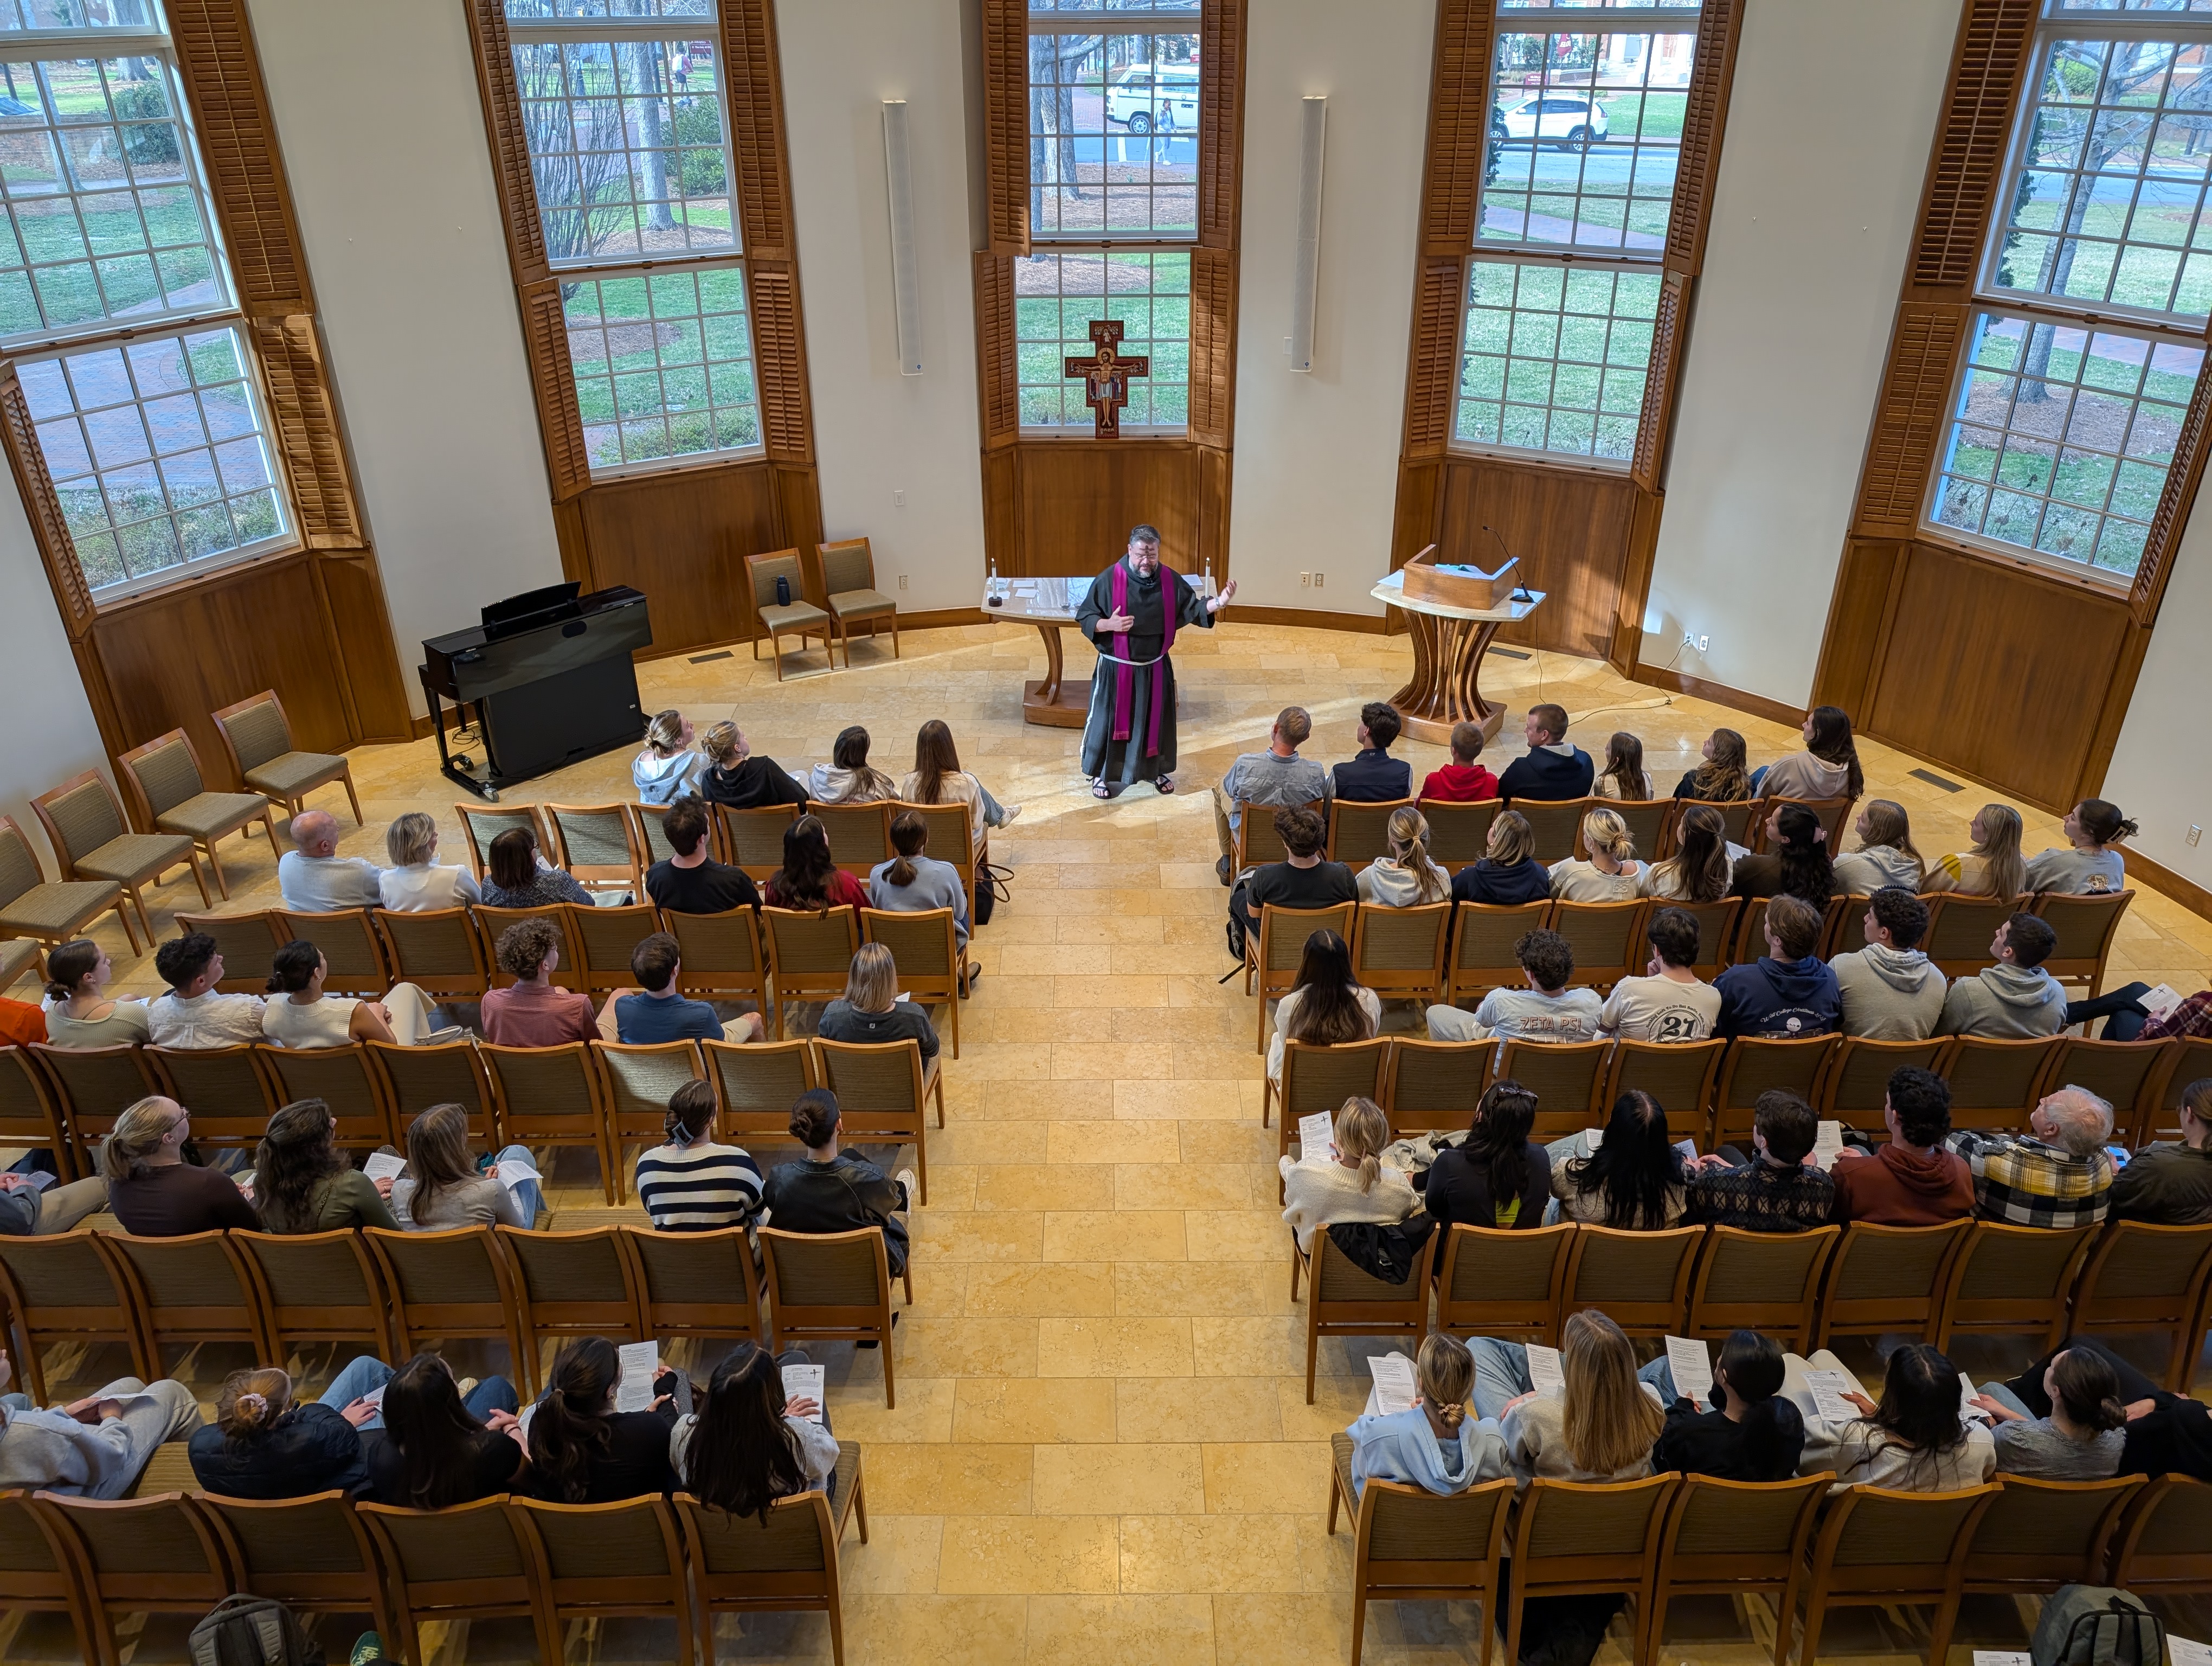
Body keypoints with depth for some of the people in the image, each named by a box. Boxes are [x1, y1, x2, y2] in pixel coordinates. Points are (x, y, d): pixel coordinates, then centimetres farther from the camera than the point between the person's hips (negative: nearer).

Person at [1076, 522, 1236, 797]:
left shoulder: (1170, 580, -6)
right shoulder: (1109, 580, -15)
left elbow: (1192, 609, 2)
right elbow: (1084, 618, -9)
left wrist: (1219, 602, -16)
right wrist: (1109, 624, -28)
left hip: (1155, 668, 3)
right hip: (1117, 668, -3)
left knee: (1156, 719, 16)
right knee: (1110, 719, 8)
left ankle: (1157, 770, 37)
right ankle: (1100, 773, 26)